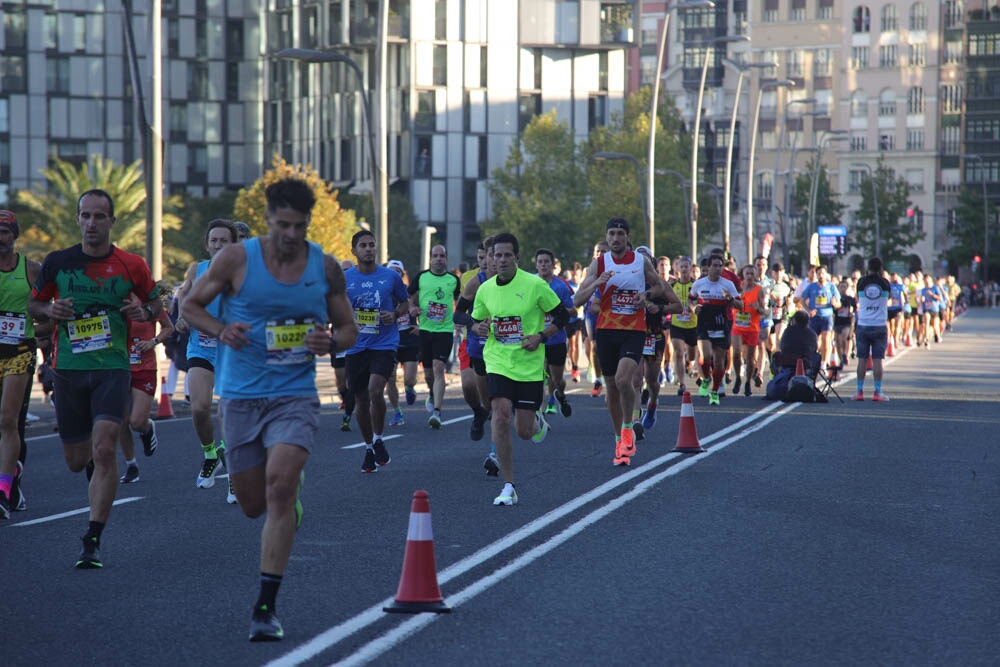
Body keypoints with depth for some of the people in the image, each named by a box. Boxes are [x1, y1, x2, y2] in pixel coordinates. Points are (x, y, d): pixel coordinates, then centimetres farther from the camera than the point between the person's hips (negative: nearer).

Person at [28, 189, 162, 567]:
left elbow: (155, 302, 13)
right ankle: (94, 464, 50)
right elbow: (33, 304, 13)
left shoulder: (132, 266, -1)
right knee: (76, 461, 10)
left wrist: (144, 312, -10)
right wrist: (50, 311, -9)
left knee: (103, 449, -20)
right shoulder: (57, 262, 1)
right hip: (68, 369, 2)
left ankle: (93, 541, -14)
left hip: (112, 369, -2)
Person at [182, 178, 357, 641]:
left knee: (280, 484, -22)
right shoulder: (236, 259, -4)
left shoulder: (326, 268, 1)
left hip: (295, 396, -1)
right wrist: (221, 330, -15)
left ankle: (266, 606, -17)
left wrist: (330, 342, -12)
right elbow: (191, 306, 5)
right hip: (241, 395, 1)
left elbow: (348, 328, 12)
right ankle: (289, 499, 50)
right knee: (253, 503, 8)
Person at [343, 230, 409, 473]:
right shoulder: (344, 279, 2)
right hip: (356, 347, 2)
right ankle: (369, 448, 25)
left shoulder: (391, 277, 2)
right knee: (361, 399, 8)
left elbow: (405, 303, 14)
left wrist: (395, 314, -6)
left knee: (375, 391, -21)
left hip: (384, 344, -2)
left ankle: (378, 440, 1)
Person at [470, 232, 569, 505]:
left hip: (530, 366, -2)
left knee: (524, 432, 0)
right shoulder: (485, 289, 3)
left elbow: (562, 316, 0)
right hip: (498, 362, 2)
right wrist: (480, 327, -7)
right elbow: (475, 321, 17)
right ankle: (508, 487, -12)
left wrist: (541, 336, -14)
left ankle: (537, 420, 41)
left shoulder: (535, 285, -7)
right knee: (501, 416, -19)